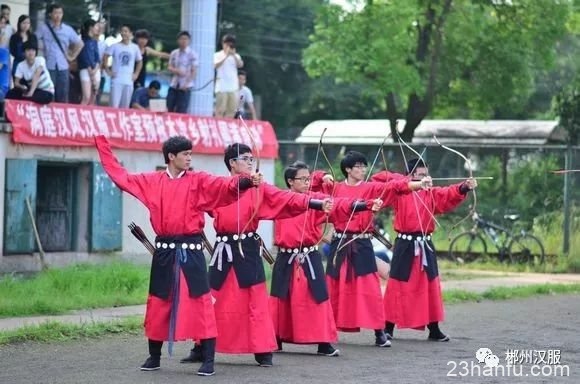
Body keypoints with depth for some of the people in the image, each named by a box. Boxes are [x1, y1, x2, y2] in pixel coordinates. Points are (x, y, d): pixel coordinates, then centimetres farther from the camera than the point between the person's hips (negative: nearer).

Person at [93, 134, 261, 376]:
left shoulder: (199, 181, 0)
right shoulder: (151, 181, 8)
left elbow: (225, 185, -15)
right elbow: (120, 175, 17)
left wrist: (246, 181, -35)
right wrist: (102, 144, 21)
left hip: (191, 250, -3)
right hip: (164, 251, 3)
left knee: (200, 303, -7)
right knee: (158, 304, 10)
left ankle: (208, 361, -4)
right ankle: (154, 357, 24)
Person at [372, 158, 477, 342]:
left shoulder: (432, 194, 4)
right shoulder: (398, 192, -2)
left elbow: (450, 194, -13)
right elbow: (377, 180, -6)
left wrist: (465, 187, -33)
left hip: (425, 245, 3)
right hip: (405, 245, -3)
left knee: (430, 287, 8)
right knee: (397, 287, 0)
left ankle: (434, 329, 17)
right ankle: (388, 327, 7)